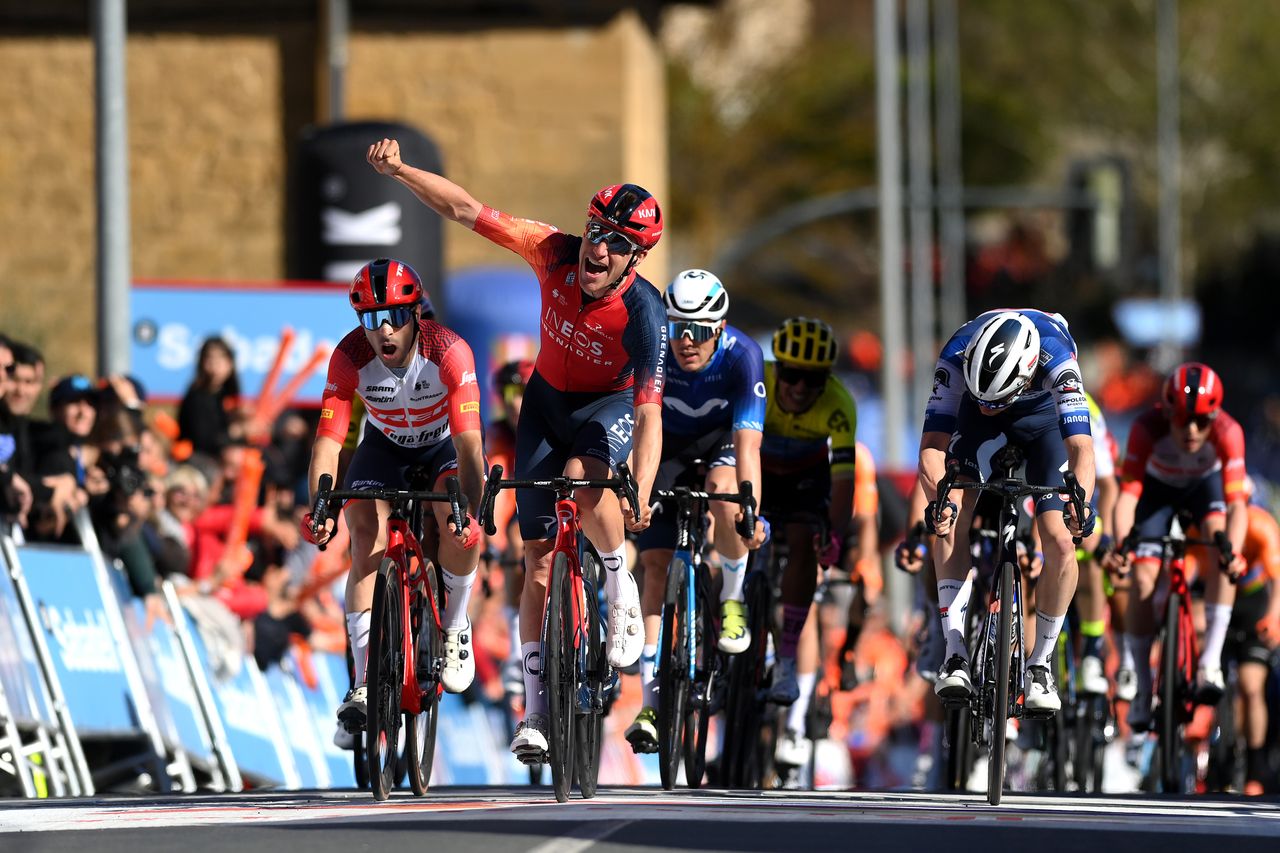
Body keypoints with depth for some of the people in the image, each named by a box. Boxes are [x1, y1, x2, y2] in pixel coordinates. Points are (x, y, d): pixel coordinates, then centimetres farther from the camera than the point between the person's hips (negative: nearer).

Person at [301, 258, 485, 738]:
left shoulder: (449, 352, -33)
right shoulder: (351, 357, -27)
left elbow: (468, 441, -39)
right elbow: (327, 440, -31)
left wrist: (469, 507, -54)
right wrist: (320, 507, -47)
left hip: (444, 447, -2)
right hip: (384, 448, 2)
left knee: (462, 528, -30)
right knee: (367, 545, -20)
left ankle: (453, 628, -1)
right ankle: (364, 683, -16)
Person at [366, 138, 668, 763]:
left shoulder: (643, 313, -32)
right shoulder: (558, 254, -24)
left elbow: (650, 413, -37)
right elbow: (465, 210, -20)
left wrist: (642, 495, -49)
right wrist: (399, 171, -29)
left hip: (611, 405, -4)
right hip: (547, 399, 4)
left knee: (584, 480, -39)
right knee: (538, 553, 1)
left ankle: (623, 591, -11)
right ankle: (534, 710, 9)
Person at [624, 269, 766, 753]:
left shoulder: (742, 357, -30)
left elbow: (748, 441, -37)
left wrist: (751, 508, -49)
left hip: (721, 442, -1)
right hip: (669, 446, 1)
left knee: (721, 486, -36)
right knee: (655, 562, -10)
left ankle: (733, 600, -11)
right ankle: (651, 699, -8)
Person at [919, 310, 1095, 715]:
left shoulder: (1055, 357, -40)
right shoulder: (957, 357, -37)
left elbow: (1081, 446, -44)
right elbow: (932, 445, -40)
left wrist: (1081, 502, -63)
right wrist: (938, 499, -59)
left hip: (1041, 412, -1)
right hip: (974, 421, 1)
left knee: (1061, 544, -15)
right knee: (953, 515, -24)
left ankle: (1040, 663, 4)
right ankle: (956, 652, -23)